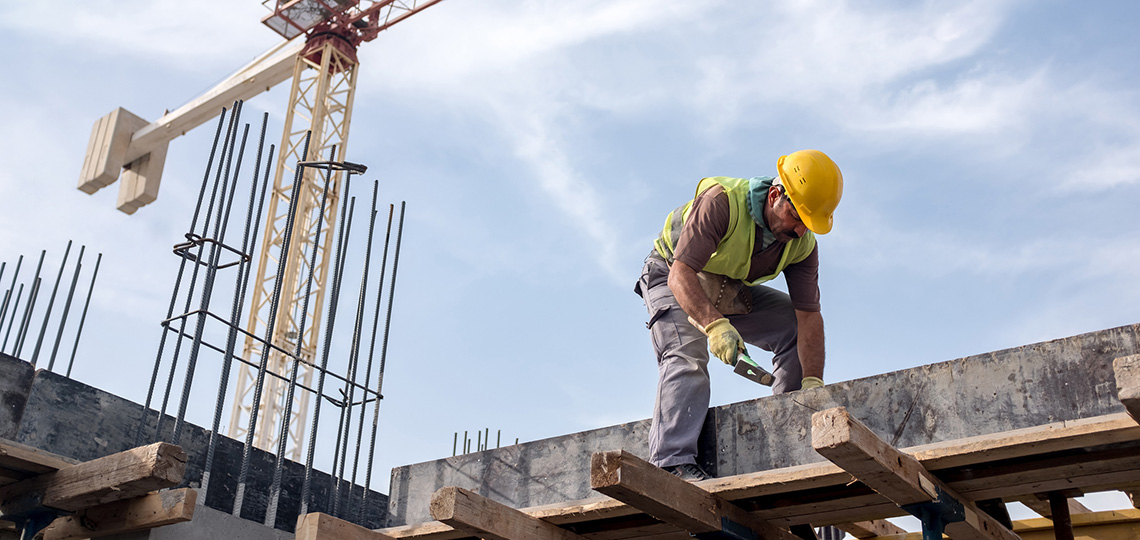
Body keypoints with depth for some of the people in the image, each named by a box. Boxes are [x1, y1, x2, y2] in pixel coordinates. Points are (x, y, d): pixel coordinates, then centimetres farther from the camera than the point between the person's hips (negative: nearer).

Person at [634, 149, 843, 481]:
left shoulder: (802, 242, -16)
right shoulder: (722, 202, -34)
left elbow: (809, 315, -18)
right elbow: (681, 275, -41)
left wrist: (812, 383, -29)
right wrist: (715, 325, -56)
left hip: (731, 293, 6)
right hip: (672, 281, -5)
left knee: (797, 330, -7)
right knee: (687, 355, -29)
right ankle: (672, 463, -36)